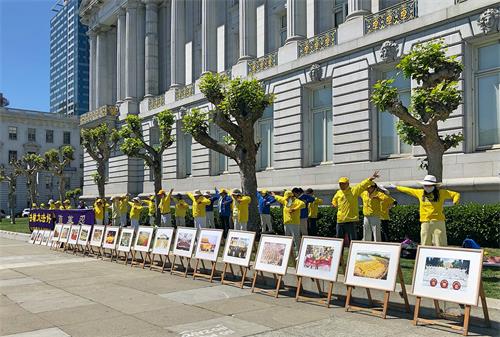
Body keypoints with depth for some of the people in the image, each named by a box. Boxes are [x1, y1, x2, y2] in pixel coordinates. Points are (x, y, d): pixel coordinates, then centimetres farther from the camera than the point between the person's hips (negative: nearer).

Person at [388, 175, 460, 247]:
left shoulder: (441, 193, 3)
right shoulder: (420, 192, 10)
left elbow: (456, 194, 9)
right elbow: (408, 190, 23)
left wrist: (454, 202, -11)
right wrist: (396, 187, 29)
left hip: (438, 222, -2)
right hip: (425, 222, 3)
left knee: (441, 245, -4)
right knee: (425, 245, 4)